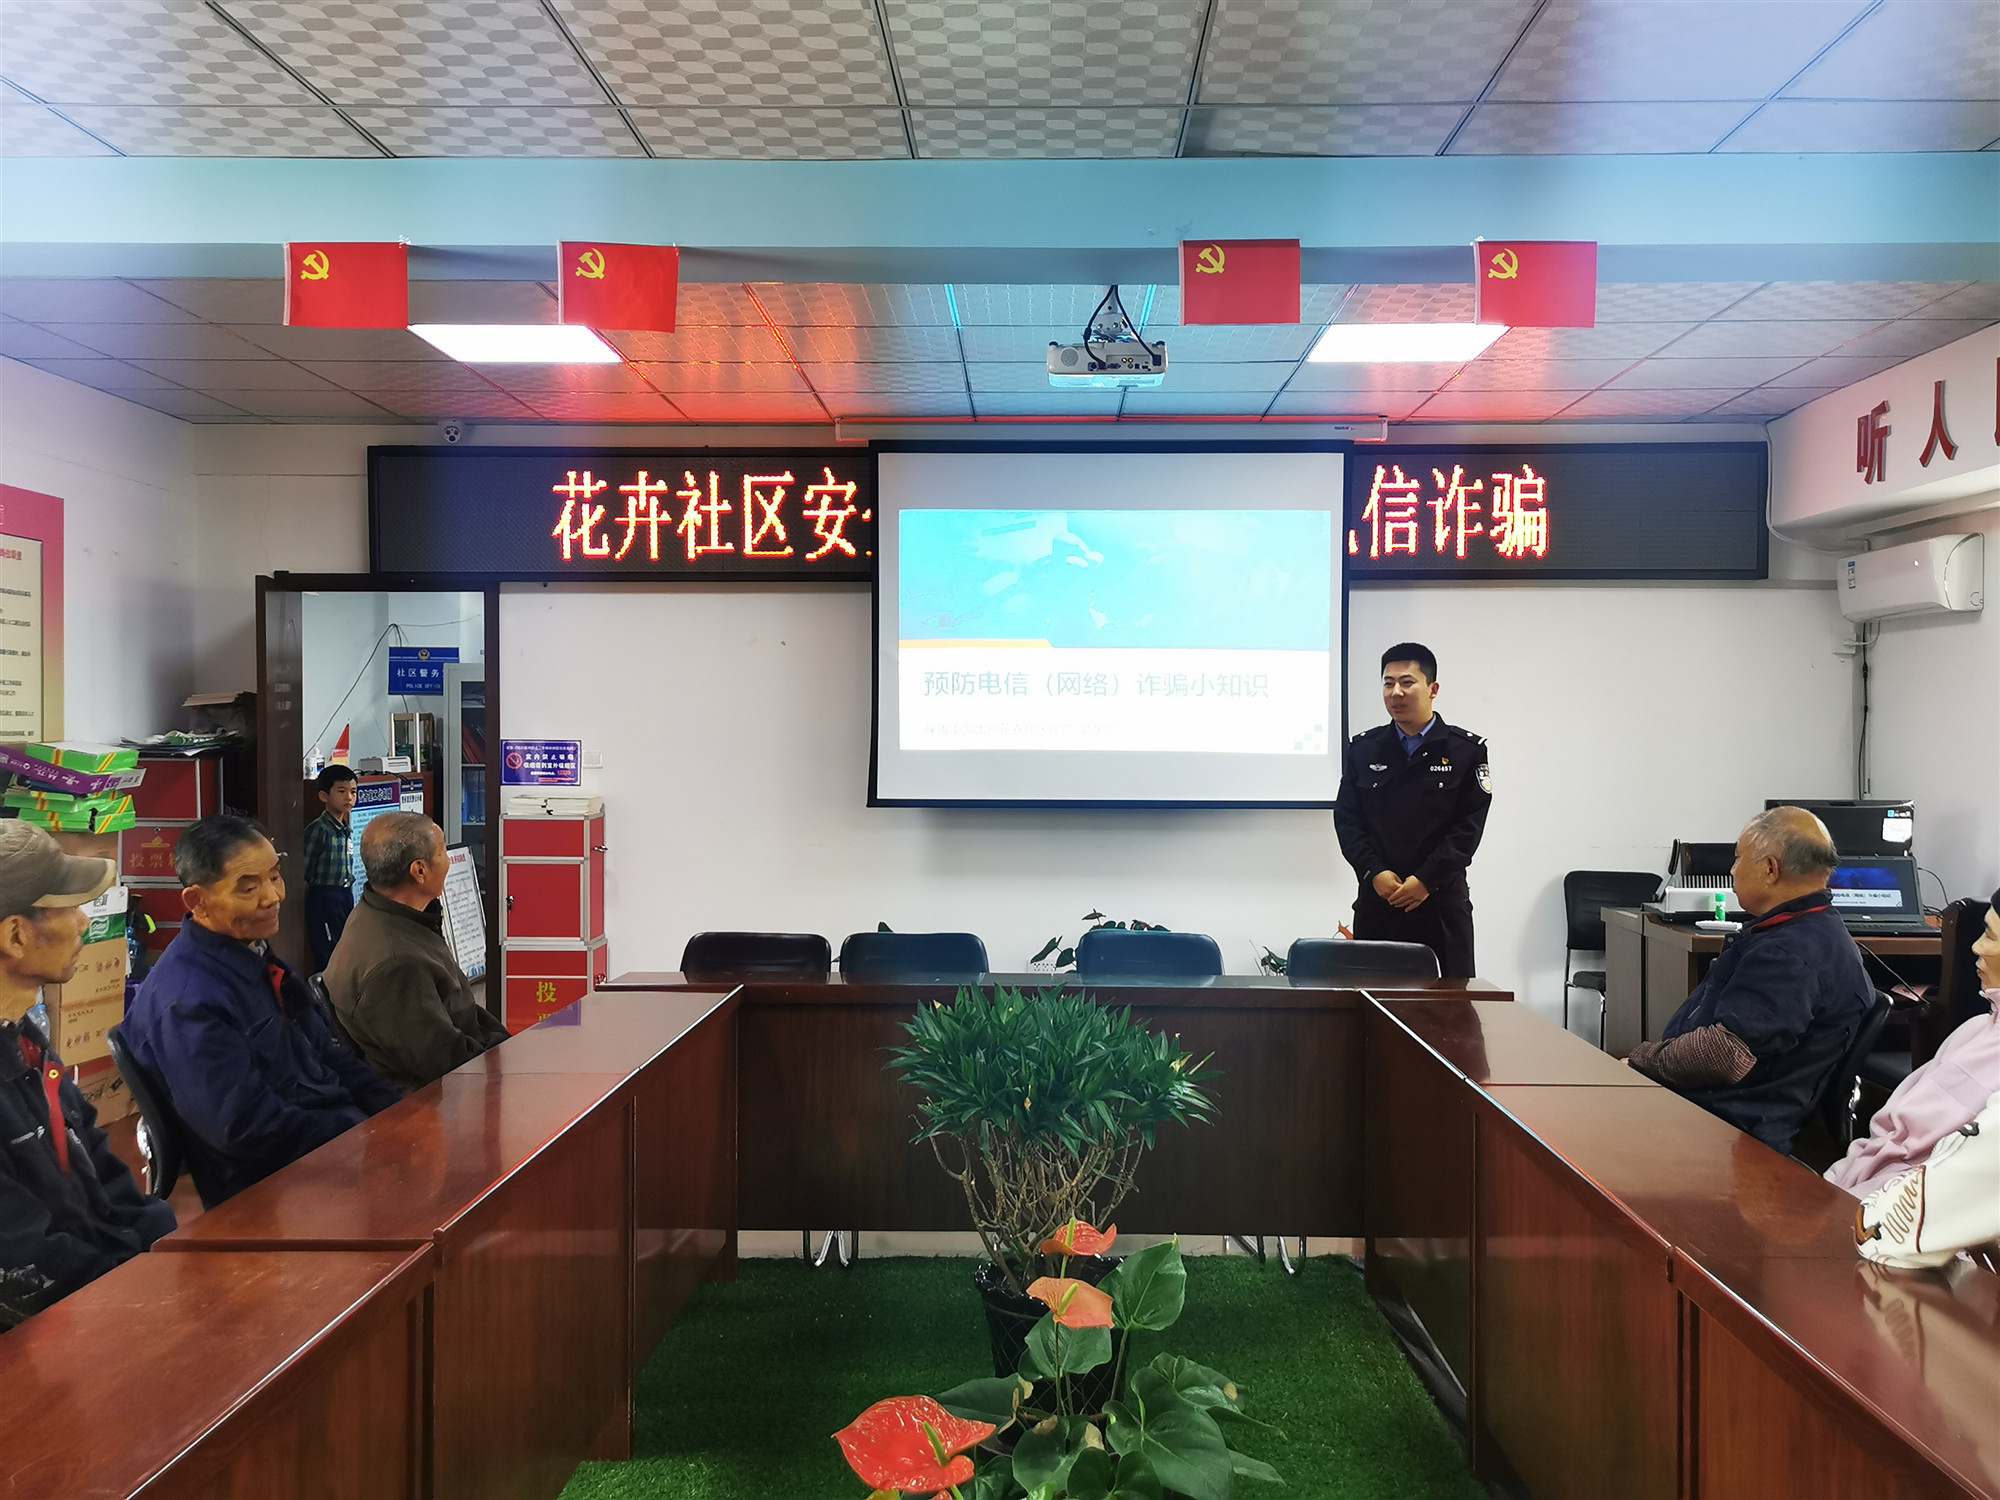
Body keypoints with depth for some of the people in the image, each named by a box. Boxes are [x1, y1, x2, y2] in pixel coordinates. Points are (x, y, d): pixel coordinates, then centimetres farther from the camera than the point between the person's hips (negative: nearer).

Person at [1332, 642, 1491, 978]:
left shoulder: (1467, 750, 1)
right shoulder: (1363, 749, 8)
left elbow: (1469, 825, -5)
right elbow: (1346, 819, 4)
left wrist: (1426, 880, -13)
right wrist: (1374, 872, -11)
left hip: (1442, 900, -2)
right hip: (1376, 900, 2)